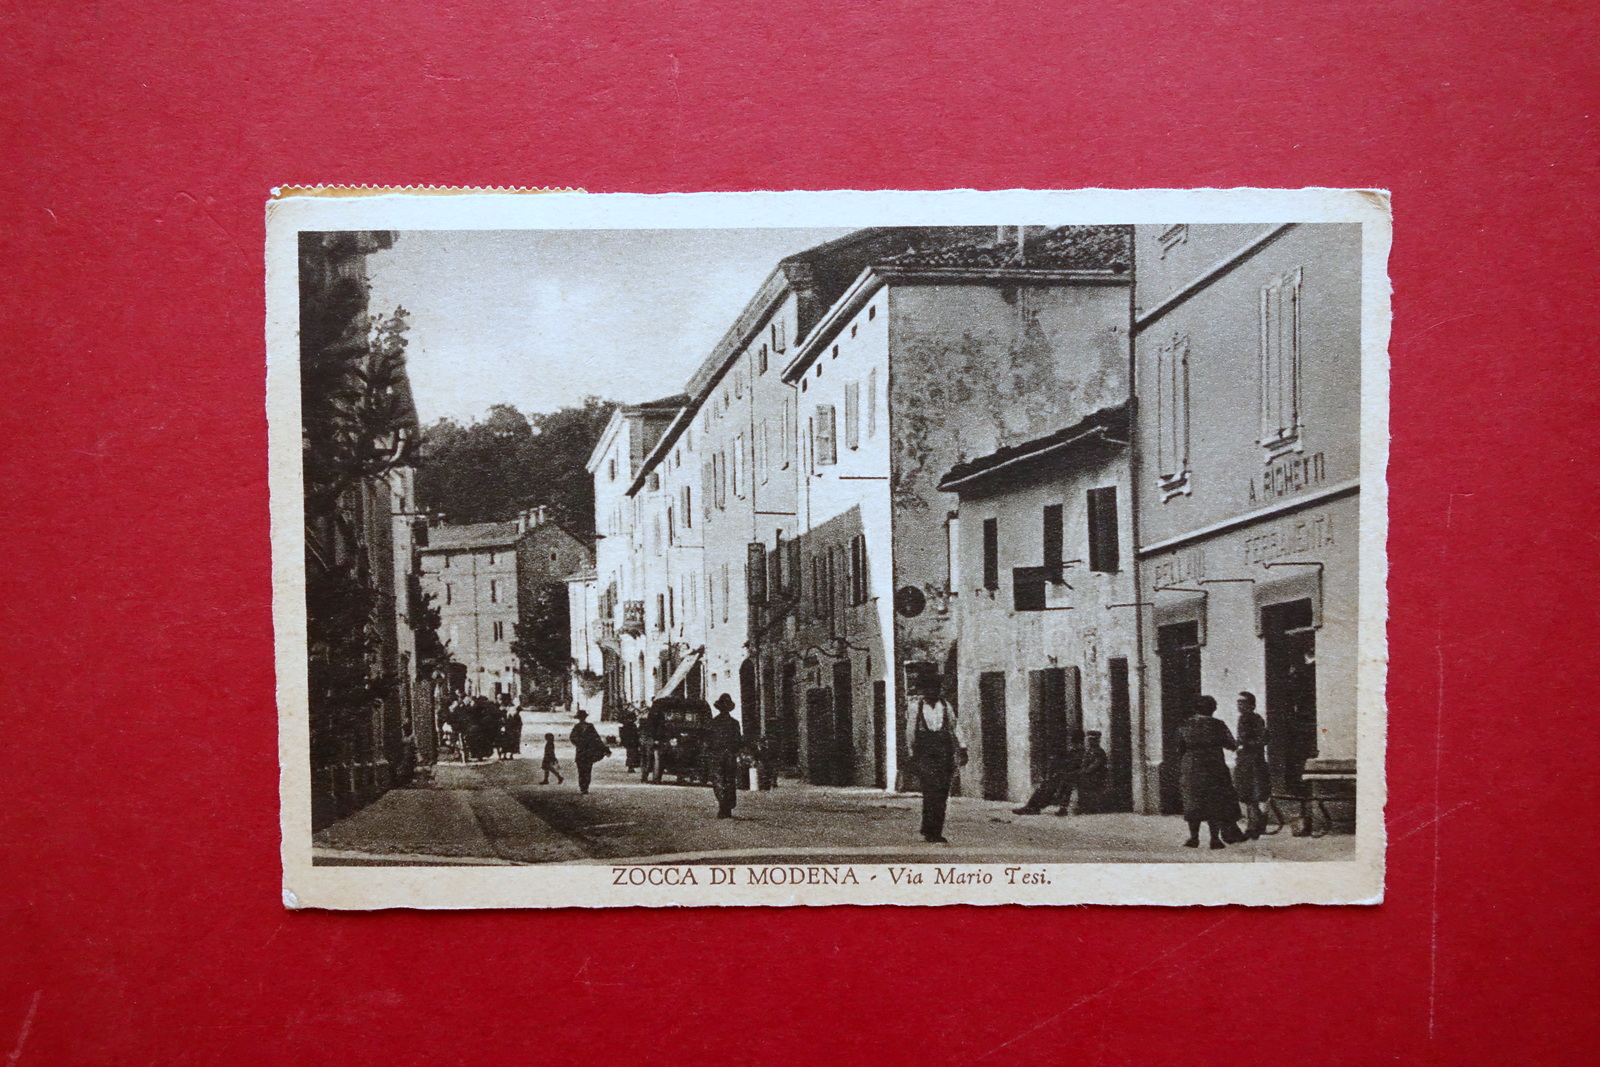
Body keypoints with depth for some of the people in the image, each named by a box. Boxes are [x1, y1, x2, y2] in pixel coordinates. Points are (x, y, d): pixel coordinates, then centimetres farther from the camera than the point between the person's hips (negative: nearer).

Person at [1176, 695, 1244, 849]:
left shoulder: (1185, 725, 3)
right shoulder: (1218, 725, -4)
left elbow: (1180, 750, 3)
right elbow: (1231, 744, 0)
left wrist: (1180, 773, 8)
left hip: (1191, 769, 2)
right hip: (1214, 769, -2)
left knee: (1193, 802, 10)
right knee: (1215, 803, 5)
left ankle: (1194, 838, 9)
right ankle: (1215, 839, 3)